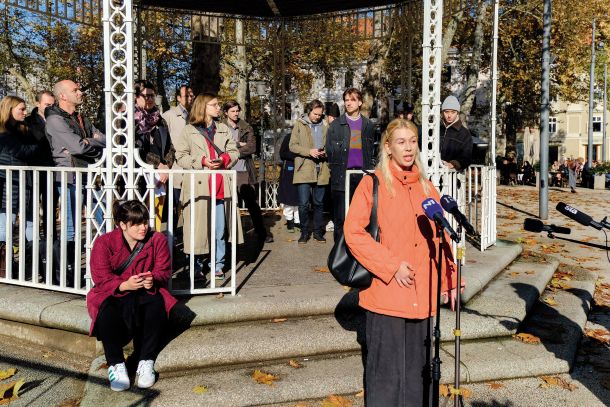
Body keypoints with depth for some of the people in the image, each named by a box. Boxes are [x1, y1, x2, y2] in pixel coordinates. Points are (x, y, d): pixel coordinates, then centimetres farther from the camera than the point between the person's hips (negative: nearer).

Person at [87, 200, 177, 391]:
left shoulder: (157, 240, -1)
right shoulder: (104, 243, -7)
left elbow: (164, 271, -1)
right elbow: (101, 278, -11)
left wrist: (153, 280, -26)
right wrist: (125, 285, -31)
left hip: (146, 292, 2)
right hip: (111, 294, -1)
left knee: (158, 304, -33)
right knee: (106, 312, -36)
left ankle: (146, 362, -23)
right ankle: (116, 364, -21)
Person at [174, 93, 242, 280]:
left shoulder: (223, 129, 17)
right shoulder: (189, 130, 5)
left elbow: (234, 152, 14)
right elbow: (181, 156, -1)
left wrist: (224, 160, -7)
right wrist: (202, 161, -14)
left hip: (221, 185, 3)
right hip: (198, 186, -3)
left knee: (220, 229, 5)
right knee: (198, 228, 1)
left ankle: (217, 265, 18)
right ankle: (197, 266, 15)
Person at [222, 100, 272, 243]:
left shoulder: (246, 128, 9)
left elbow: (252, 147, -4)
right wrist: (239, 144, -10)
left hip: (244, 172, 2)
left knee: (252, 203, 7)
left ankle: (262, 233, 16)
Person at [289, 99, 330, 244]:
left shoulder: (325, 126, 11)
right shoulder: (299, 124, 5)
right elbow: (292, 145, -1)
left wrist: (325, 153, -5)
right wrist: (309, 151, -15)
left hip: (321, 171, 2)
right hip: (304, 170, -2)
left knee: (319, 203, 9)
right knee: (303, 204, -3)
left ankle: (318, 231, 20)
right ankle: (304, 232, 11)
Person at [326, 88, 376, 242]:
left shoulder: (369, 125, 12)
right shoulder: (335, 125, 7)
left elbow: (372, 151, 14)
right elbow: (329, 150, 6)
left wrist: (370, 168, 3)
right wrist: (335, 169, 0)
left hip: (363, 175, 2)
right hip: (342, 176, -1)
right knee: (340, 216, -1)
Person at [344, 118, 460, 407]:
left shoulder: (426, 187, 11)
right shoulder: (373, 184, -4)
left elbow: (440, 237, 12)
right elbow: (353, 232, -11)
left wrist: (450, 280, 7)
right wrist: (391, 266, -15)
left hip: (422, 296, 5)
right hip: (386, 293, -5)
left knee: (418, 367, 16)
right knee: (386, 369, 5)